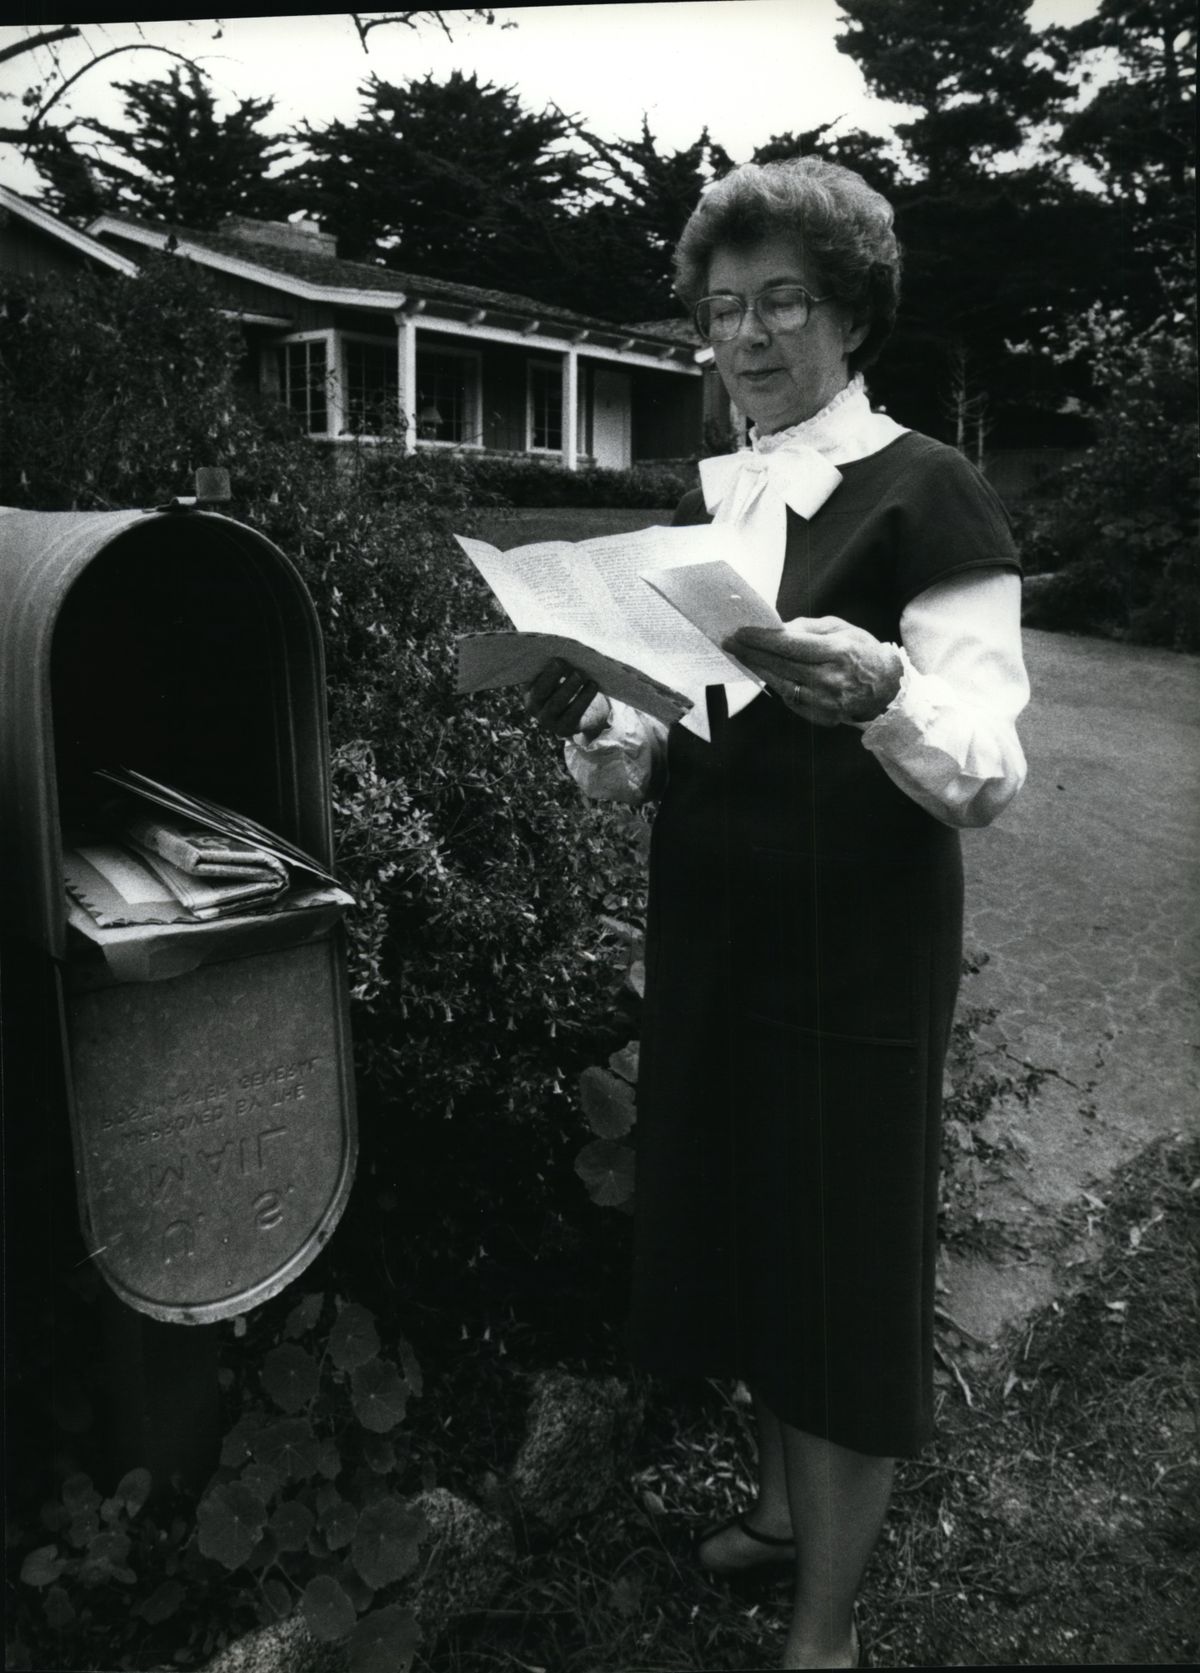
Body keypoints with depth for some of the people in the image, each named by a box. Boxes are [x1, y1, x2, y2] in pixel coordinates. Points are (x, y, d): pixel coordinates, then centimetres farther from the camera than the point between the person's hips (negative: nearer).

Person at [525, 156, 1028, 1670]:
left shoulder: (927, 495, -8)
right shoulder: (704, 500, 10)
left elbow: (987, 777, -15)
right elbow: (654, 753, 10)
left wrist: (878, 692, -35)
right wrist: (590, 725, -11)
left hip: (856, 949, -6)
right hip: (709, 932, 6)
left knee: (841, 1260, 5)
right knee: (735, 1224, 17)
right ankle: (782, 1503, 43)